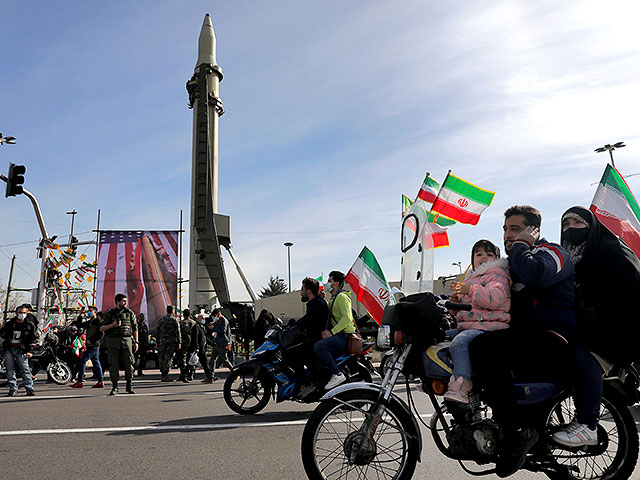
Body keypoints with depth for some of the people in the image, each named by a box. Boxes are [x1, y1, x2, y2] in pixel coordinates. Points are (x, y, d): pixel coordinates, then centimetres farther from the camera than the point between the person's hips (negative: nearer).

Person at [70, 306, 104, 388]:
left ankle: (80, 382, -5)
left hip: (93, 346, -9)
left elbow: (101, 333, -18)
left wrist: (91, 340, -18)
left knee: (82, 361, -8)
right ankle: (101, 382, 10)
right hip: (90, 346, 9)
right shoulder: (90, 321, 18)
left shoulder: (98, 321, -10)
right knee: (96, 363, 8)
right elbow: (80, 326, 24)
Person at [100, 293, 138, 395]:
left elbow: (135, 328, 12)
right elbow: (101, 328, 7)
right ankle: (114, 387, 8)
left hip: (127, 341, 1)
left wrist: (136, 342, 5)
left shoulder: (130, 313, 11)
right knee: (113, 365, -1)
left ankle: (129, 386, 11)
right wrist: (112, 325, -10)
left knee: (129, 363, -1)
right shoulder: (109, 314, 9)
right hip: (113, 341, 0)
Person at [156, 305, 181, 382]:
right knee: (168, 358, -3)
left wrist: (158, 342, 18)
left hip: (162, 341, 5)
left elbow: (158, 332, 13)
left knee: (162, 358, 10)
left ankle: (162, 374, 13)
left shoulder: (161, 320, 11)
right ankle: (165, 375, -6)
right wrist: (179, 342, -5)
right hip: (171, 341, -5)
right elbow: (177, 332, -8)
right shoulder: (174, 320, -5)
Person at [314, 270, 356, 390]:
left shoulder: (342, 297, -9)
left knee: (319, 346, -29)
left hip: (345, 336, -11)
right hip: (340, 336, 11)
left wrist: (331, 332, -25)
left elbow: (347, 318, -22)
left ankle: (337, 374, -26)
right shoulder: (335, 298, 24)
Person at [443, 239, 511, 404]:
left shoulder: (497, 275, 2)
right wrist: (456, 302, 15)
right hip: (466, 326, 10)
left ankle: (461, 387, -41)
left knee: (459, 342, -34)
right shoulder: (473, 278, 30)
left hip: (488, 326, -10)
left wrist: (470, 290, -22)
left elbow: (495, 298, -20)